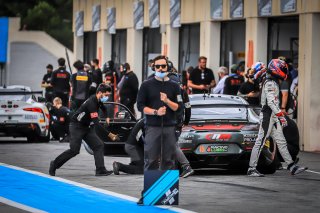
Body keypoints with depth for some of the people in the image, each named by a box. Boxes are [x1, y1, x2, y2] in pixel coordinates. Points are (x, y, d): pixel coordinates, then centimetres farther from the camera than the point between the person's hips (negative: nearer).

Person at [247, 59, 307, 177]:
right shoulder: (270, 83, -15)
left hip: (273, 116, 11)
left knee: (281, 141, 9)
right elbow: (271, 102, -24)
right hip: (268, 115, -11)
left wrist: (281, 116, 24)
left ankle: (292, 166, 9)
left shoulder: (274, 83, 18)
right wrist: (281, 115, -26)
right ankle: (251, 169, -4)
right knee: (260, 141, -7)